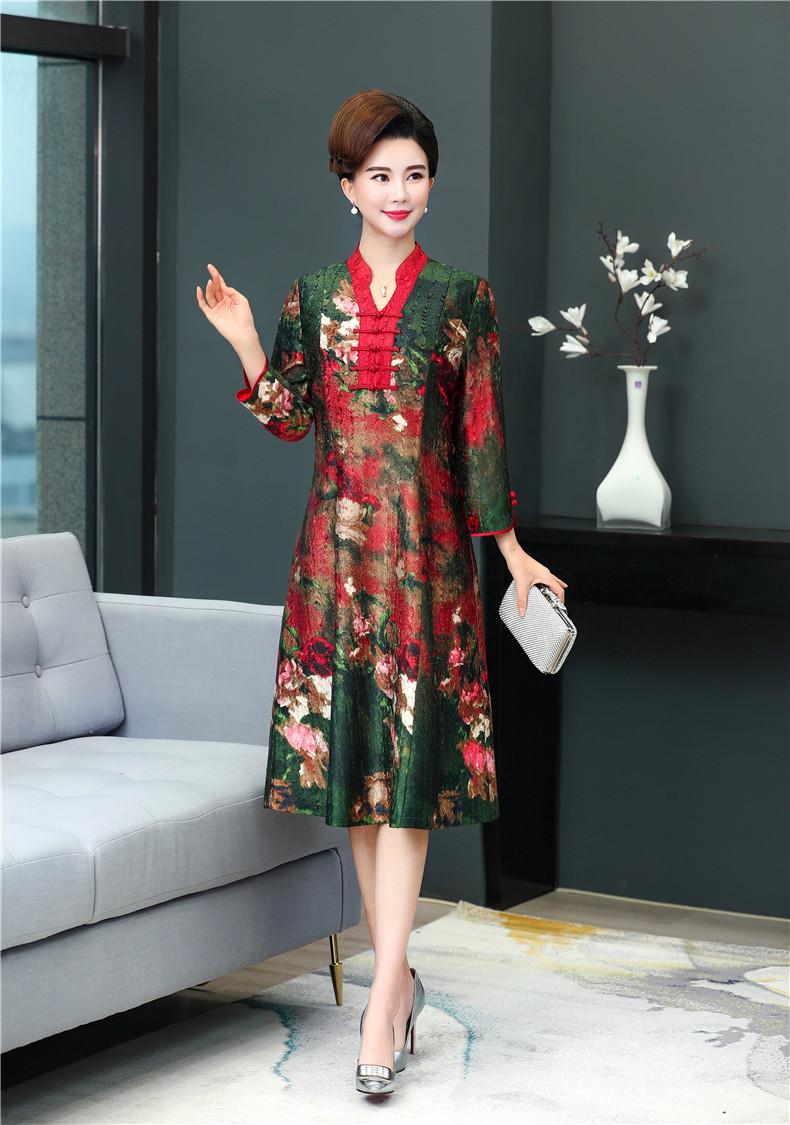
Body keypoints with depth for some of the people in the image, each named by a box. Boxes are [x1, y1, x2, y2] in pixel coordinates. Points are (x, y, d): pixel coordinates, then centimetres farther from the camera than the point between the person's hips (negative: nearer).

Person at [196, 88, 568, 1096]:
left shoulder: (464, 299, 3)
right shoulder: (314, 296, 8)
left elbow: (482, 434, 2)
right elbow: (290, 420, 7)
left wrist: (512, 549, -1)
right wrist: (245, 343, -6)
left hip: (427, 546, -3)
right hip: (338, 546, 3)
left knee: (412, 760, -8)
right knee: (349, 753, 5)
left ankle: (385, 997, -10)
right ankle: (397, 972, 17)